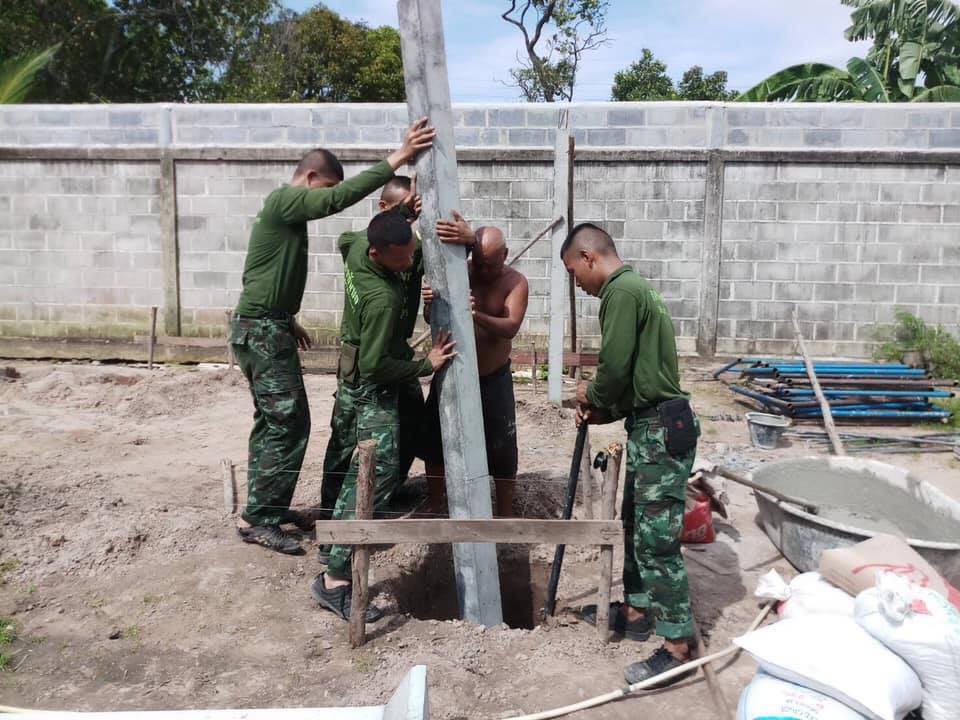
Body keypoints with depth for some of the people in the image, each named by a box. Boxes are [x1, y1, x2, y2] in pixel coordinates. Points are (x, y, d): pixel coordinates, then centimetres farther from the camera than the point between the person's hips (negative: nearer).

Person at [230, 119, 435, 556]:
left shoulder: (287, 209, 17)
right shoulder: (285, 200, -13)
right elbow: (340, 198, -29)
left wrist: (288, 321, 30)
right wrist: (396, 159, -30)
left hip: (266, 327, 10)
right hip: (262, 331, -10)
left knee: (271, 421, 14)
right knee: (289, 423, -8)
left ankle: (268, 507, 23)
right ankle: (257, 519, 0)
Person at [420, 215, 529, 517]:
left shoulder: (516, 282, -12)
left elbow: (510, 327, -27)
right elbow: (431, 319, -18)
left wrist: (477, 316, -45)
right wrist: (429, 304, -42)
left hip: (493, 378, -2)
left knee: (502, 449, 3)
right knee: (433, 442, 11)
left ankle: (505, 514, 23)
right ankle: (435, 505, 33)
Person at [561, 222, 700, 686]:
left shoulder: (621, 291, -14)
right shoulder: (633, 288, 18)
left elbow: (616, 368, -20)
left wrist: (592, 397, 0)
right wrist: (600, 411, 11)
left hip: (661, 430, -11)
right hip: (652, 425, 11)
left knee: (656, 538, -5)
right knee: (635, 523, 20)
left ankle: (678, 646, 5)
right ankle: (636, 611, 35)